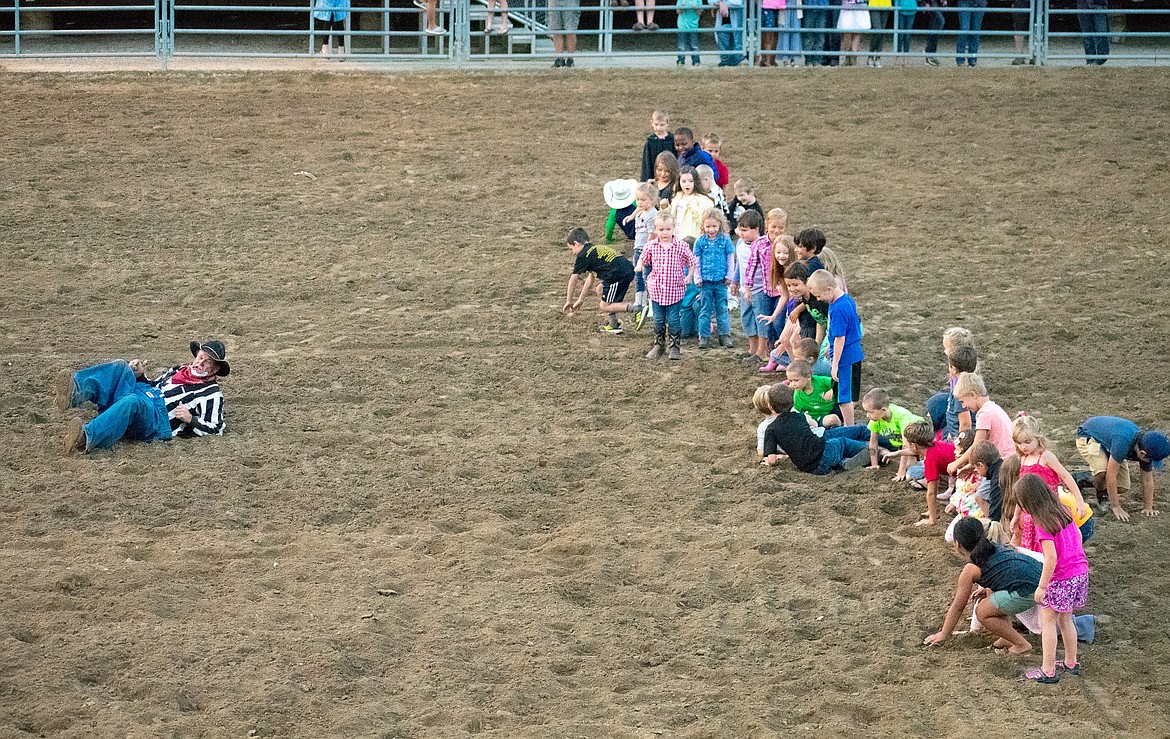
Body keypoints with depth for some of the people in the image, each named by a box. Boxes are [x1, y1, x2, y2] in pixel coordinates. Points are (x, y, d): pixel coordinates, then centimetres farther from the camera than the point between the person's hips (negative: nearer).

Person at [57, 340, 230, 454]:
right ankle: (75, 392, -42)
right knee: (121, 368, -16)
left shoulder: (212, 393, 12)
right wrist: (139, 376, 18)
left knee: (132, 401, -40)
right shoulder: (178, 371, 33)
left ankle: (87, 438, -64)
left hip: (159, 420, -7)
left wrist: (191, 420, -13)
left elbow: (216, 429, 2)